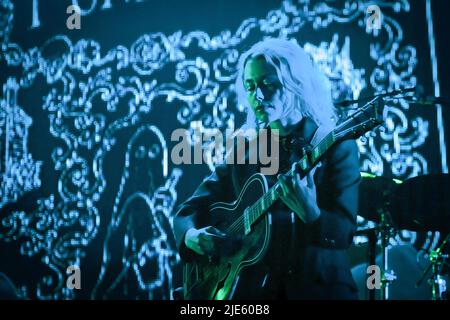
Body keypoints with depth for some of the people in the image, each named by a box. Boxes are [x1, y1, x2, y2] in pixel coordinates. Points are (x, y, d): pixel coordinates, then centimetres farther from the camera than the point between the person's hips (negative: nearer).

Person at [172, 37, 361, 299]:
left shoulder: (337, 145, -2)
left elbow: (344, 234, -9)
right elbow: (189, 209, 10)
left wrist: (311, 214, -29)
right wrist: (192, 236, -11)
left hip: (318, 286, -2)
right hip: (250, 286, 2)